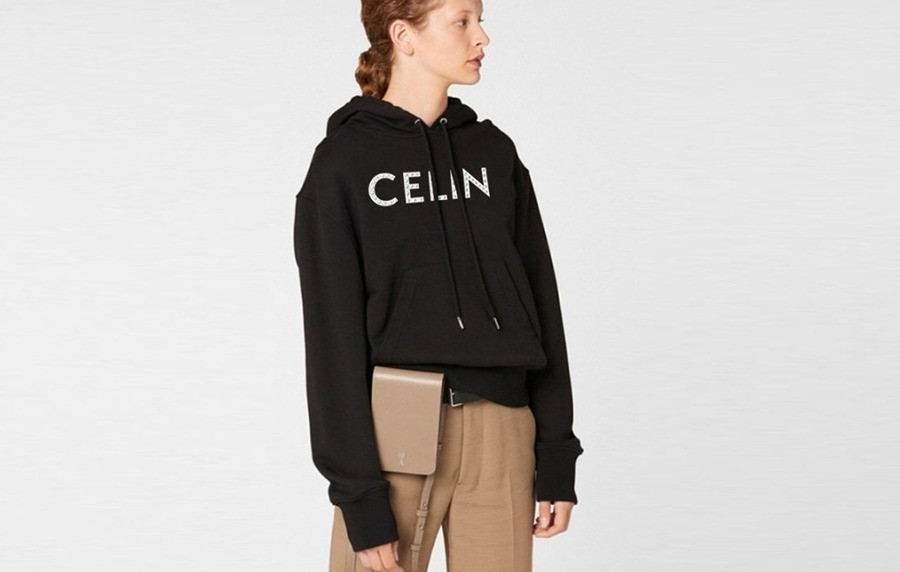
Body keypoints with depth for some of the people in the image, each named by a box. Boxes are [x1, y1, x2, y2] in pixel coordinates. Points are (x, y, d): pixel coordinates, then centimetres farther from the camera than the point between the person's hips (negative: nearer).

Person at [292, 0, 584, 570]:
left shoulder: (495, 152, 10)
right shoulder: (343, 163, -2)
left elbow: (542, 307, 11)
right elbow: (334, 337, -5)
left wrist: (557, 458, 6)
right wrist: (360, 500, -10)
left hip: (500, 436, 4)